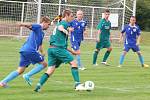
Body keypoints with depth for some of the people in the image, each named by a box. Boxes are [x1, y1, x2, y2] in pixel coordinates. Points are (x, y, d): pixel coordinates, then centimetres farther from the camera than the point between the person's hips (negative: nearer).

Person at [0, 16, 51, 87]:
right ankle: (27, 75, -9)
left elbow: (40, 45, 41)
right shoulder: (38, 27, -1)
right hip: (30, 50, -9)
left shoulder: (42, 33, 28)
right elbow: (30, 25, -23)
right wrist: (24, 24, -43)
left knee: (20, 71, 9)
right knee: (44, 64, 1)